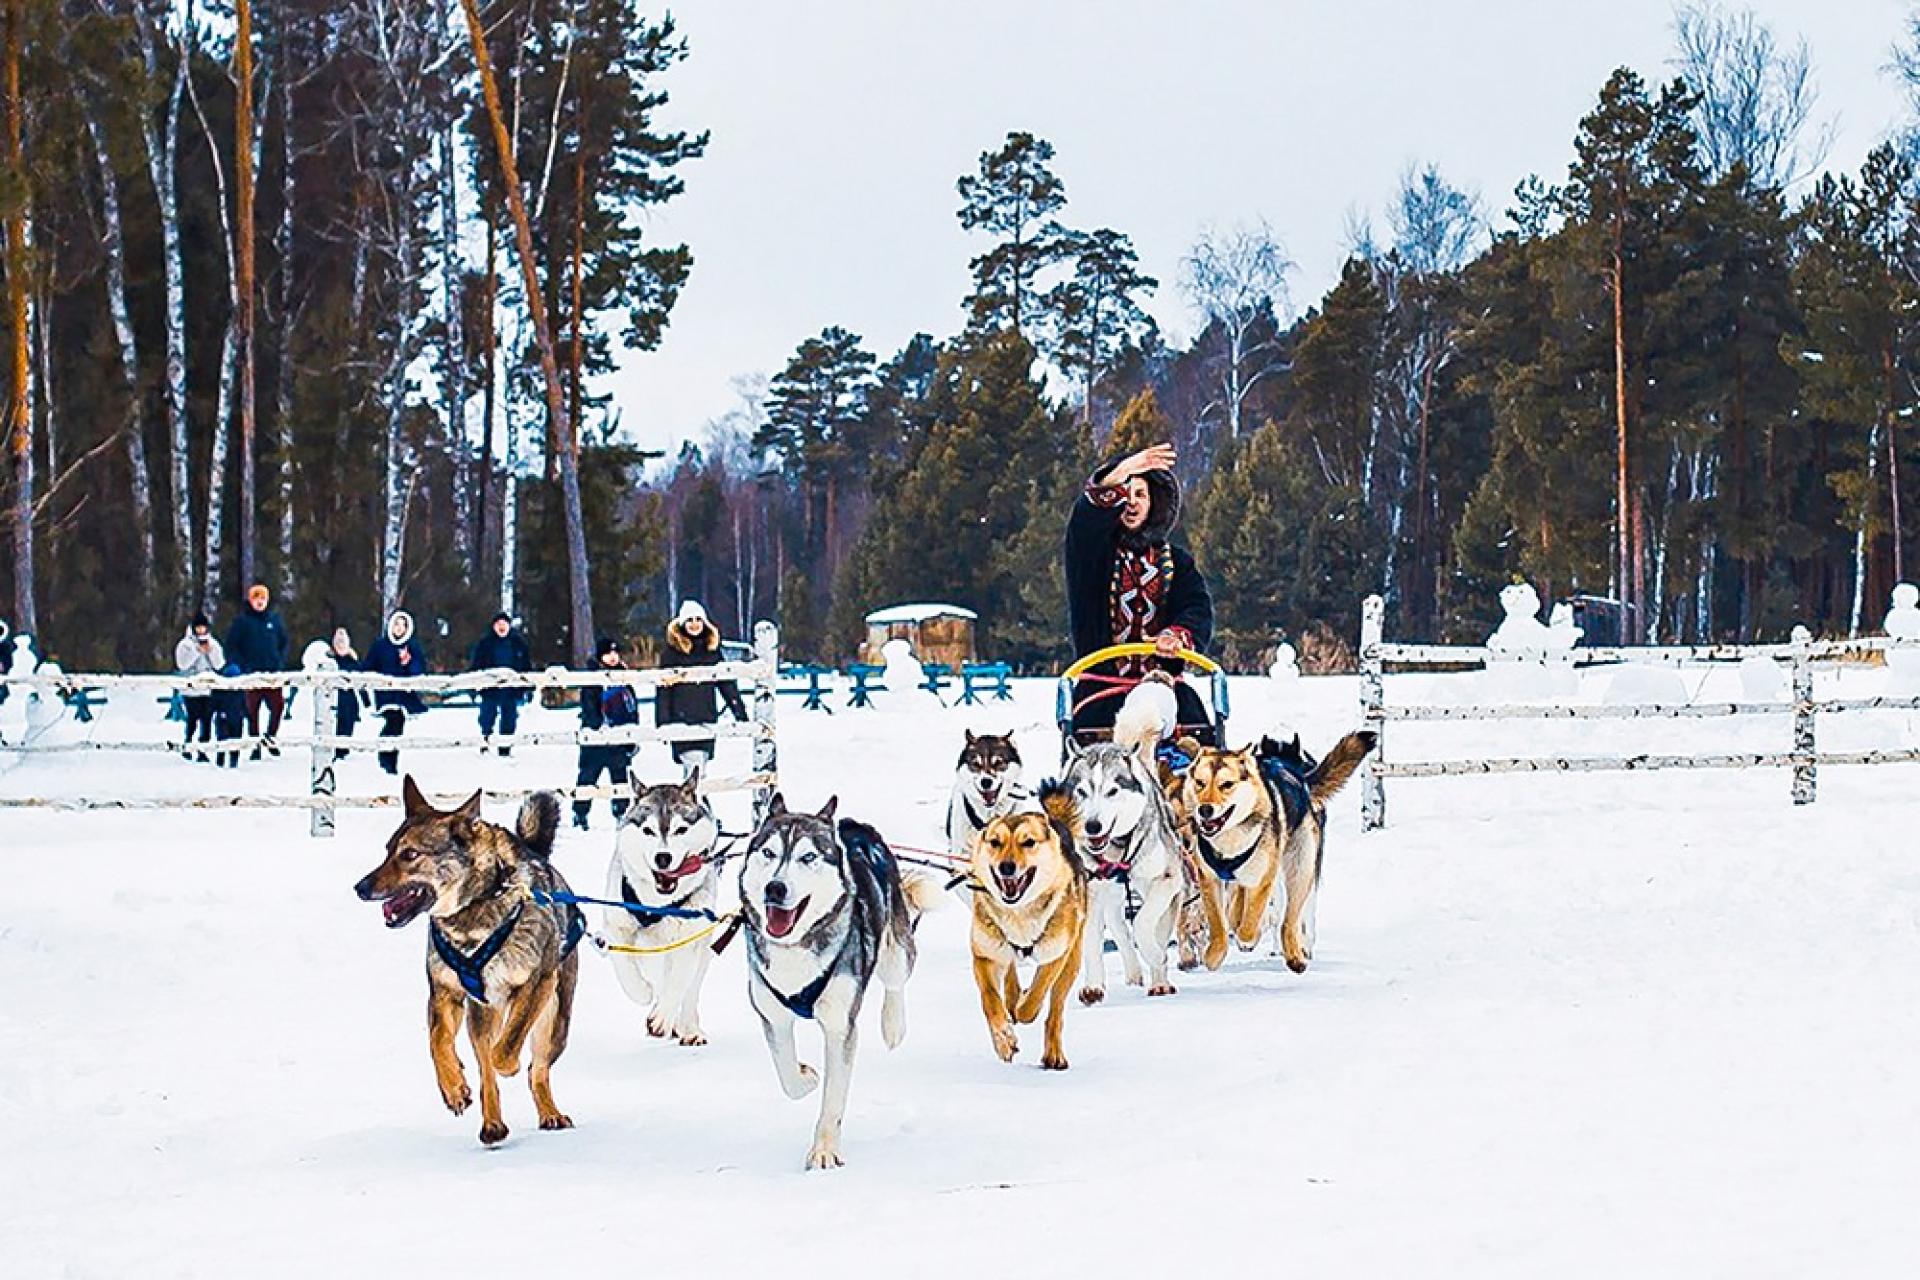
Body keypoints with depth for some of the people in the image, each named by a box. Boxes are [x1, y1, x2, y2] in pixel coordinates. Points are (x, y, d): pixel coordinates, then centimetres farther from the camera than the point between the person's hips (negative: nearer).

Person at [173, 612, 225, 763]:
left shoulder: (214, 644, 13)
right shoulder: (185, 645, 6)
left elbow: (219, 665, 5)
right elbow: (182, 664, -7)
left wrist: (210, 651, -7)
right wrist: (198, 652, -9)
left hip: (209, 689, 2)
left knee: (207, 719, -5)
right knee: (193, 718, -7)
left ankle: (203, 749, -2)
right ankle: (187, 745, 12)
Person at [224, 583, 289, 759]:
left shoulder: (274, 619, 11)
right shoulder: (242, 621, 1)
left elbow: (284, 643, 17)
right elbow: (231, 646, 0)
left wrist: (281, 662, 3)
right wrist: (240, 666, -10)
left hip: (273, 672, 2)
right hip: (251, 673, -2)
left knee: (278, 704, -10)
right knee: (252, 710, 2)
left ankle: (270, 736, 11)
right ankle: (255, 745, 10)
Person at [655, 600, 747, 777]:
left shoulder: (712, 649, 10)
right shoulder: (673, 651, -1)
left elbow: (726, 683, 14)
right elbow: (664, 689, -3)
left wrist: (740, 711, 11)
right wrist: (662, 722, -8)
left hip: (707, 718, 4)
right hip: (681, 718, -4)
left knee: (700, 762, 5)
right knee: (694, 763, -15)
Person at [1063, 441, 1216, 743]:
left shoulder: (1176, 561, 17)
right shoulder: (1095, 552, 10)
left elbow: (1198, 608, 1)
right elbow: (1085, 517, -13)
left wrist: (1180, 634, -24)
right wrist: (1117, 478, -33)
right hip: (1101, 692, -1)